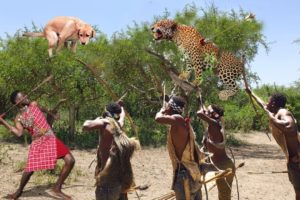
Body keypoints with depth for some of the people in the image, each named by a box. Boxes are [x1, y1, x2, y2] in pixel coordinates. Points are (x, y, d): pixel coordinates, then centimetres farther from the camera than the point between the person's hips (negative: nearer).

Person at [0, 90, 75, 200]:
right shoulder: (18, 118, 0)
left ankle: (57, 188, 4)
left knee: (70, 161, -11)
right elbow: (19, 133, -16)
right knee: (29, 170, -5)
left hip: (51, 139, 2)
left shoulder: (34, 104, 7)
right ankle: (19, 191, 28)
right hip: (37, 143, -2)